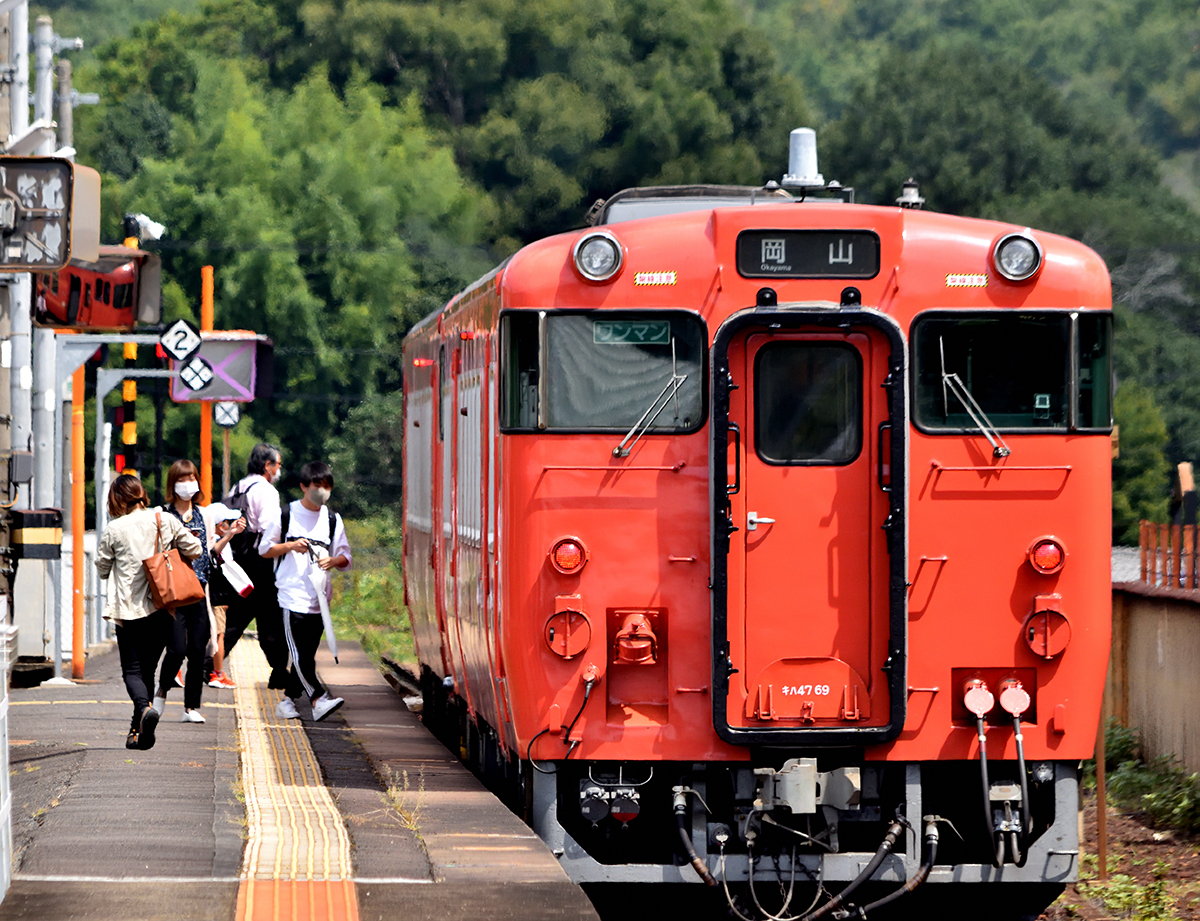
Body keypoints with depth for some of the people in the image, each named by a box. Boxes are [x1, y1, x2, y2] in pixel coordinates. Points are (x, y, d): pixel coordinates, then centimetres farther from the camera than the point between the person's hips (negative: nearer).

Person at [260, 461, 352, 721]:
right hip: (292, 595, -4)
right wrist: (290, 546, -10)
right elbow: (264, 548, 7)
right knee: (300, 653, -14)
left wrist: (334, 561, -9)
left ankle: (288, 699, 15)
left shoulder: (333, 520, 12)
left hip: (319, 598, 4)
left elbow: (345, 558, 14)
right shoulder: (285, 515, 3)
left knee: (307, 653, 4)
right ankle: (319, 700, -20)